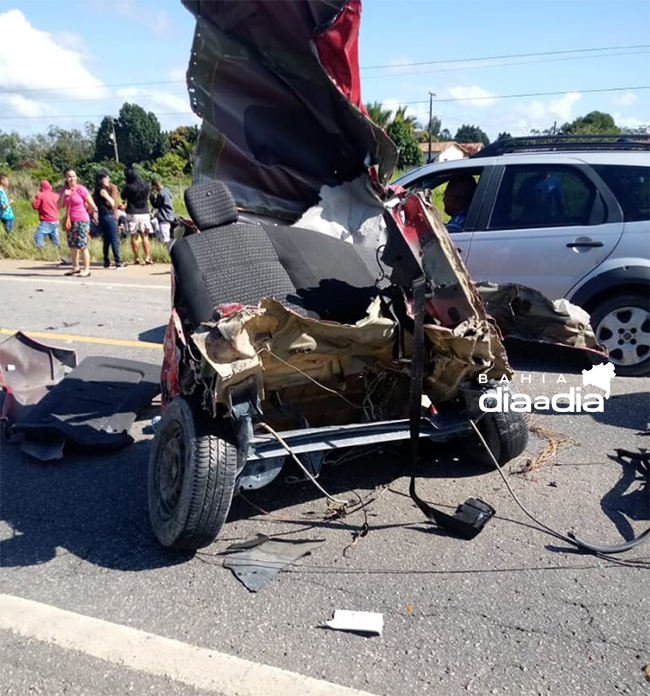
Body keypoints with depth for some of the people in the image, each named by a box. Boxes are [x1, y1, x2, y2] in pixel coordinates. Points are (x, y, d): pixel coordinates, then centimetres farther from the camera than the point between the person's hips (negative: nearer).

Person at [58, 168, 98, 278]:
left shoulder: (81, 189, -10)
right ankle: (75, 267, 25)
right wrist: (63, 195, -10)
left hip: (81, 221, -6)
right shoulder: (64, 189, 6)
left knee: (82, 245, -8)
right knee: (72, 245, 13)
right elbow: (59, 206, 3)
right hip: (70, 221, 6)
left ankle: (86, 269, -4)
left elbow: (92, 206, -7)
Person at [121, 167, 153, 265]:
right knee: (145, 236, 8)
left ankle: (137, 258, 5)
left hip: (132, 214, -3)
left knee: (134, 237, 5)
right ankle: (148, 257, 2)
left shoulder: (129, 187, -11)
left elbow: (123, 197, 3)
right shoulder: (145, 186, 2)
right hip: (145, 213, 4)